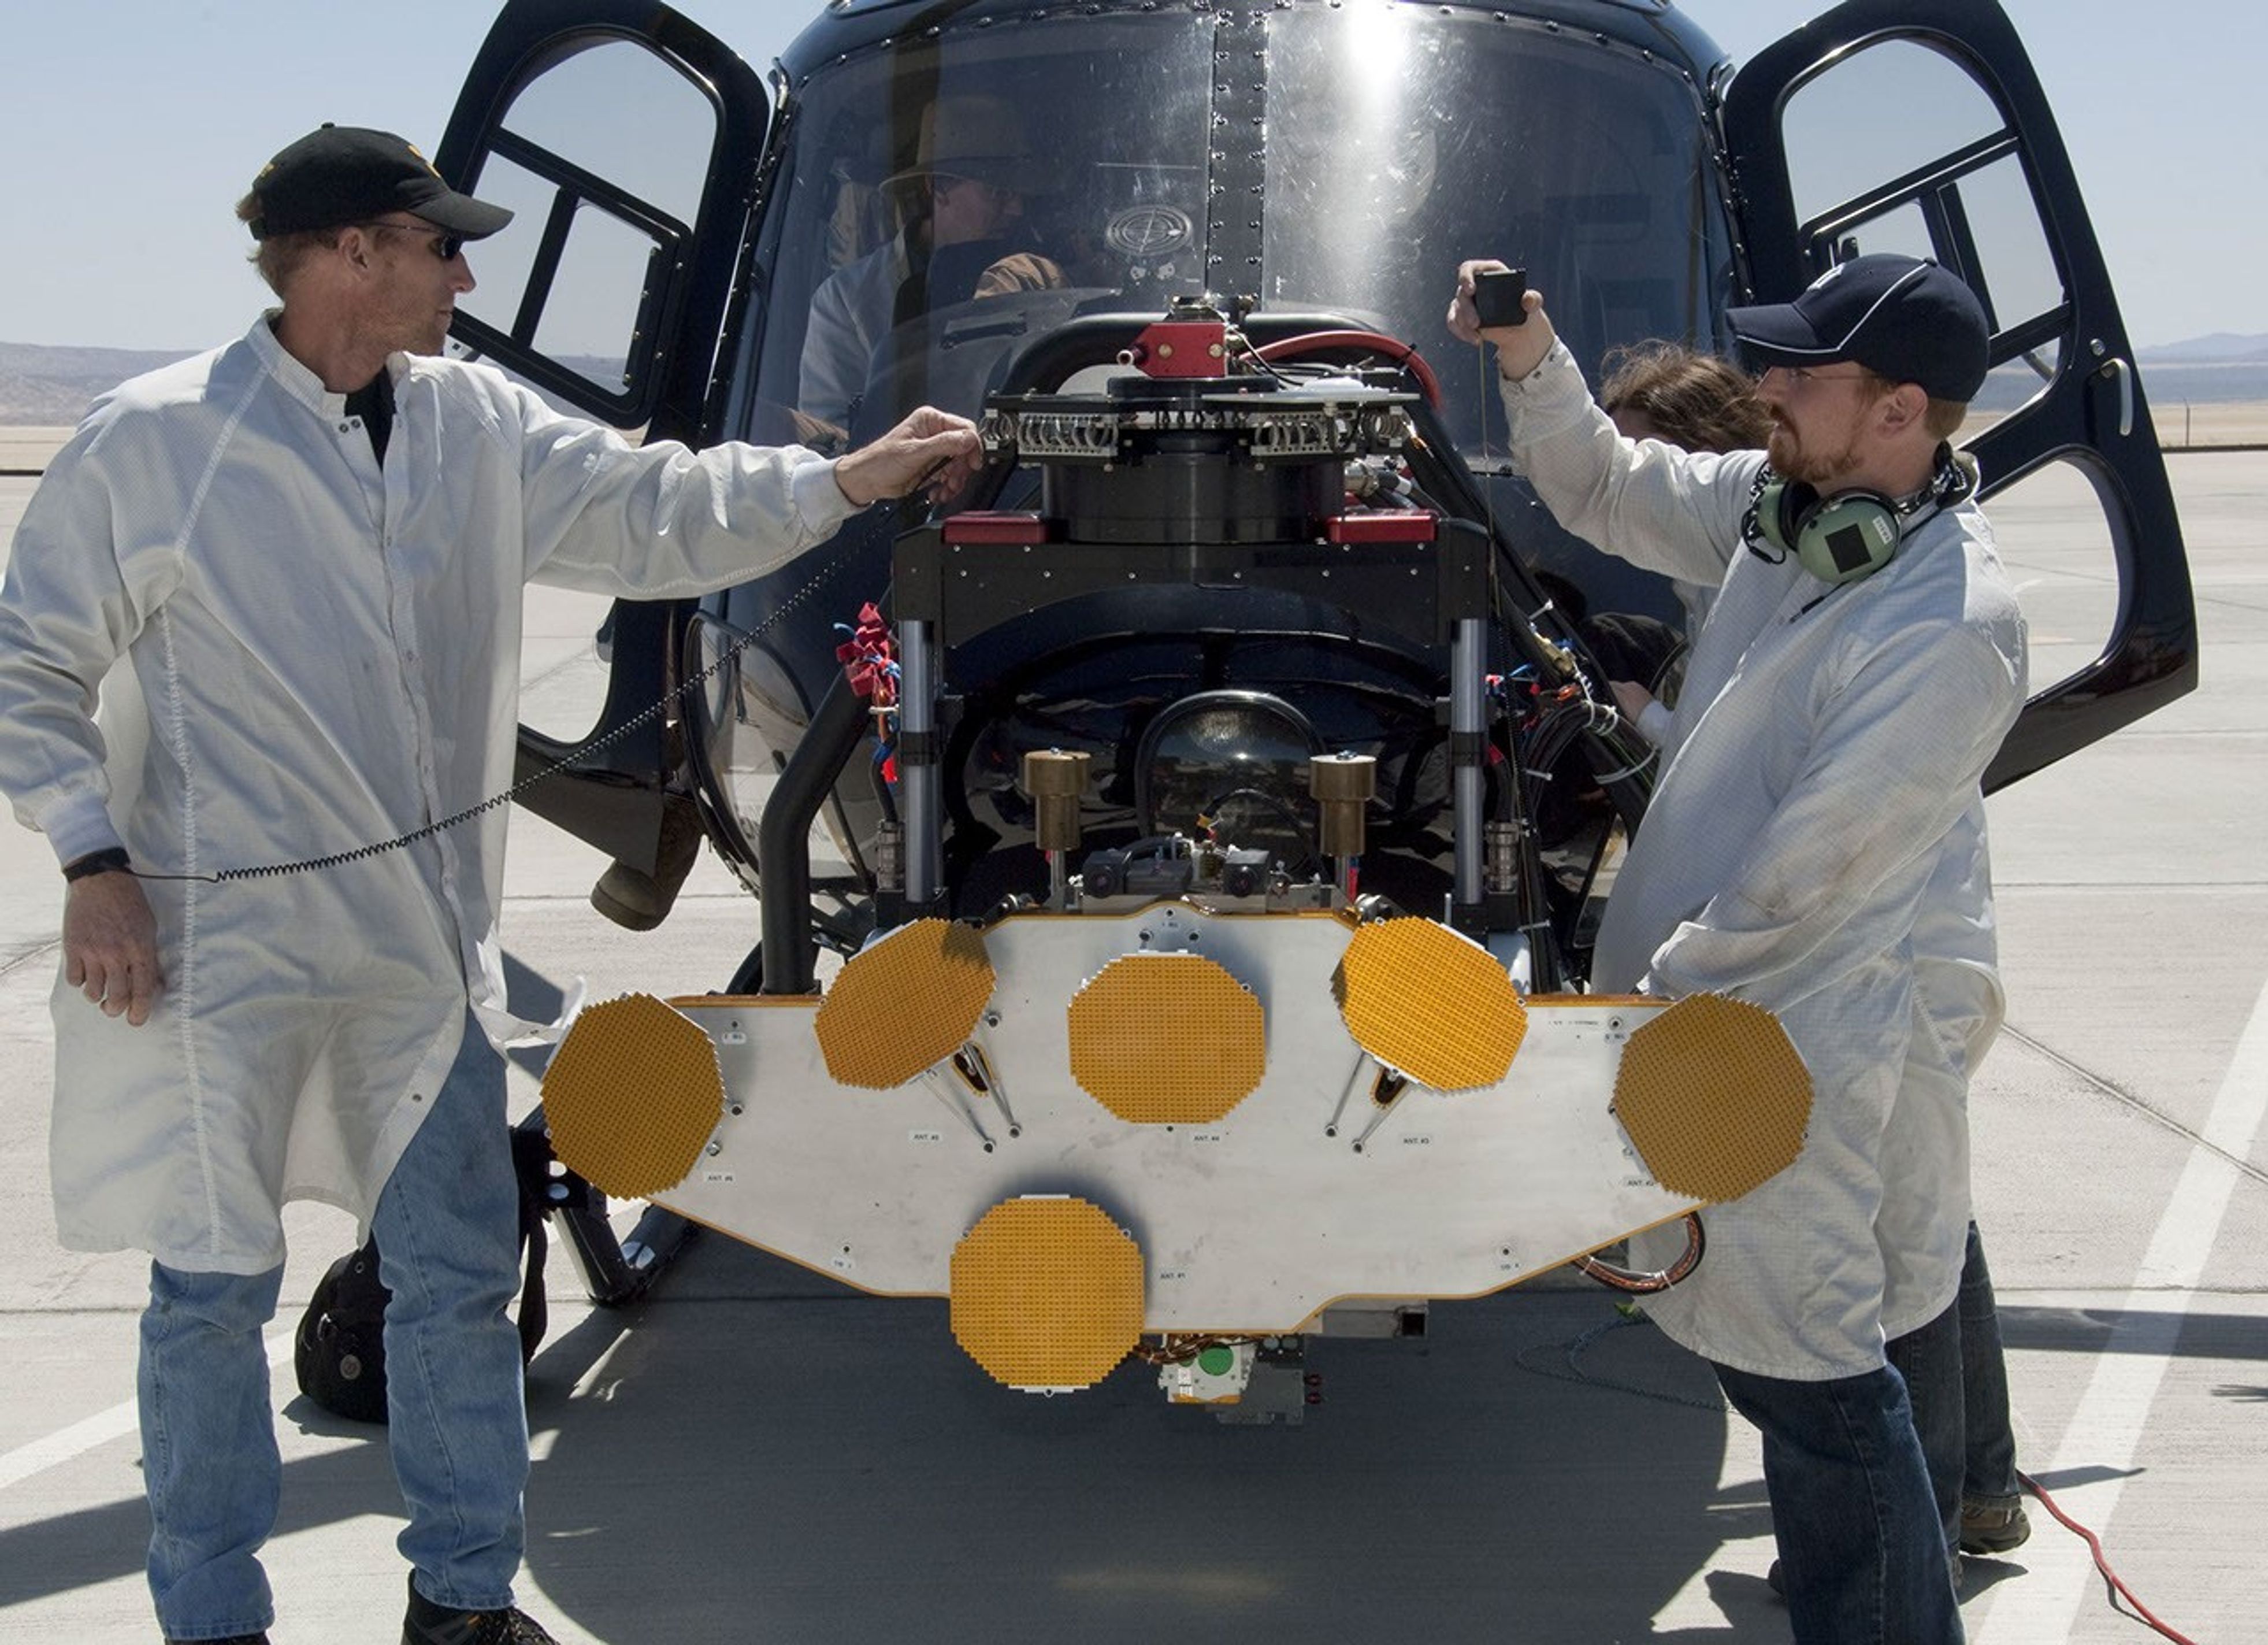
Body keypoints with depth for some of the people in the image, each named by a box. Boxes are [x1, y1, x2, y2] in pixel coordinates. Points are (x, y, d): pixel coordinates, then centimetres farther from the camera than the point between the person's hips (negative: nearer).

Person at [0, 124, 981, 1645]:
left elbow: (654, 514, 7)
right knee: (215, 1289, 5)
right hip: (222, 944, -5)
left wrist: (848, 482, -3)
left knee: (462, 1270, 10)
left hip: (425, 934, 5)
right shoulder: (152, 445, -10)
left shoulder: (477, 427, 4)